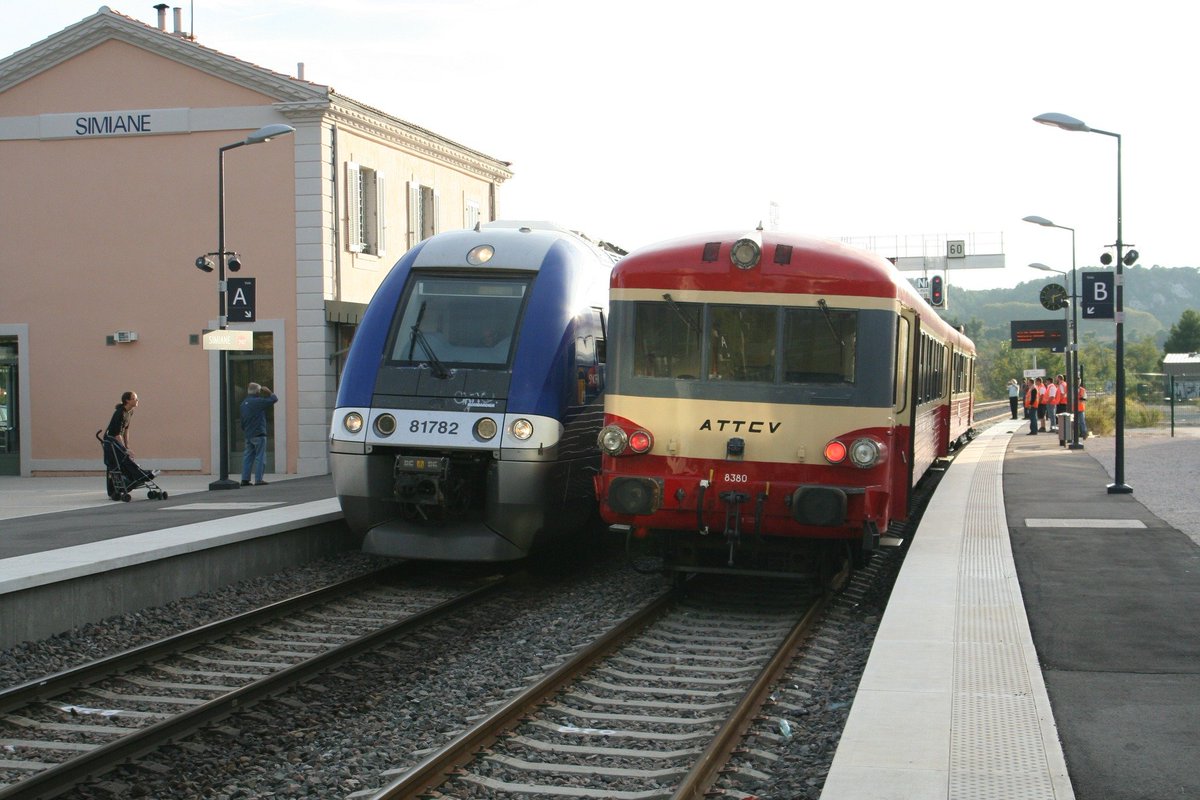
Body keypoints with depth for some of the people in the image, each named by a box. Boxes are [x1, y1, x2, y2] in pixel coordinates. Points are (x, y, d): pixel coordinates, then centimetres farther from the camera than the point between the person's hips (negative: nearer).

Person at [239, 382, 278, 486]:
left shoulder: (243, 404, 12)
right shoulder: (258, 401, -12)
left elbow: (242, 421, 17)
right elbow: (274, 399, -9)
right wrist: (269, 392, 8)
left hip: (248, 435, 7)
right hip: (258, 434, -7)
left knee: (248, 456, 10)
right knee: (260, 457, -3)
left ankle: (245, 479, 7)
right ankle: (258, 479, -6)